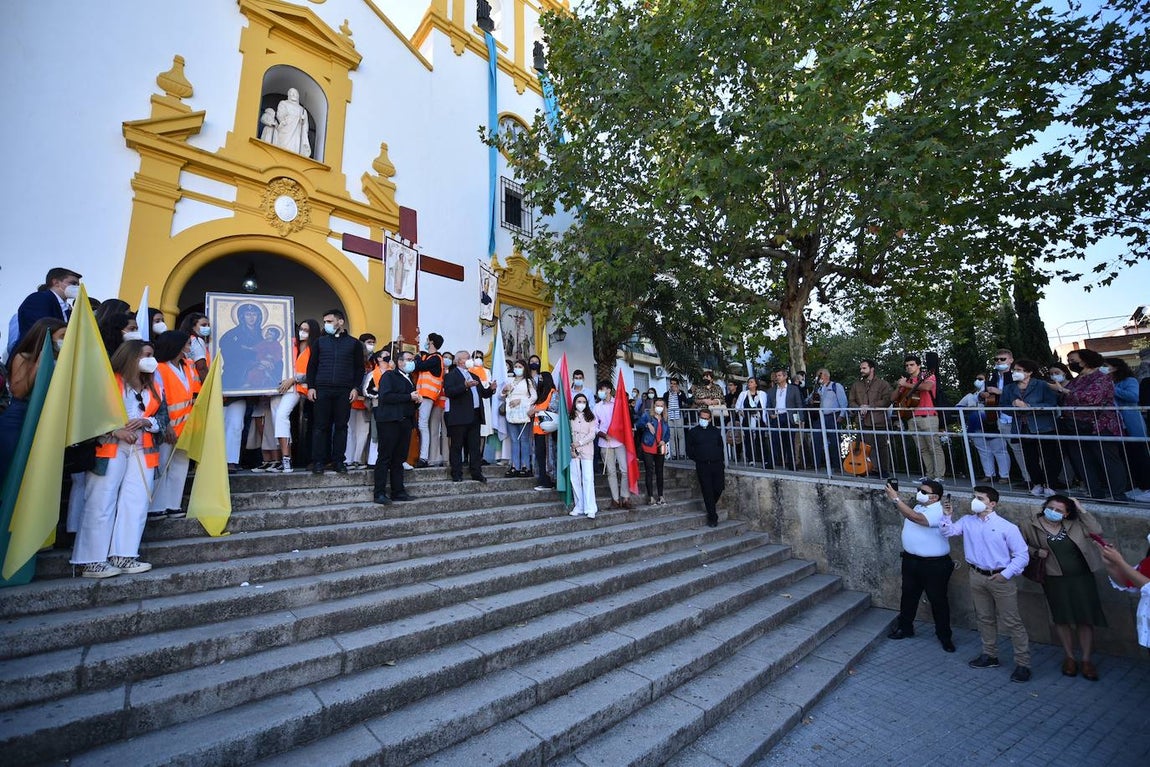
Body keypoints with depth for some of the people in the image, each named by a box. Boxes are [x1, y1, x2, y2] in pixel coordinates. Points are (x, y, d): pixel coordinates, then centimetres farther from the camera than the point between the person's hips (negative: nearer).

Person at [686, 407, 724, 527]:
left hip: (717, 464, 2)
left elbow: (721, 446, 15)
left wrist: (719, 459, 5)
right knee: (707, 491, -2)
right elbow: (689, 450, 8)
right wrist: (697, 459, 3)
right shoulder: (692, 432, 6)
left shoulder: (715, 431, 12)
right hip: (702, 466, -2)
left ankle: (709, 506, 28)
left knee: (719, 487, -2)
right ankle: (712, 517, 7)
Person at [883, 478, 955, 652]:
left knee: (938, 600, 10)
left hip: (934, 564, -8)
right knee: (908, 595, 19)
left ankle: (944, 635, 30)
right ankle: (905, 627, 35)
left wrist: (896, 498, -38)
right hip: (911, 559, 8)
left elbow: (915, 517, -39)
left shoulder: (938, 512, -24)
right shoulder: (918, 506, 3)